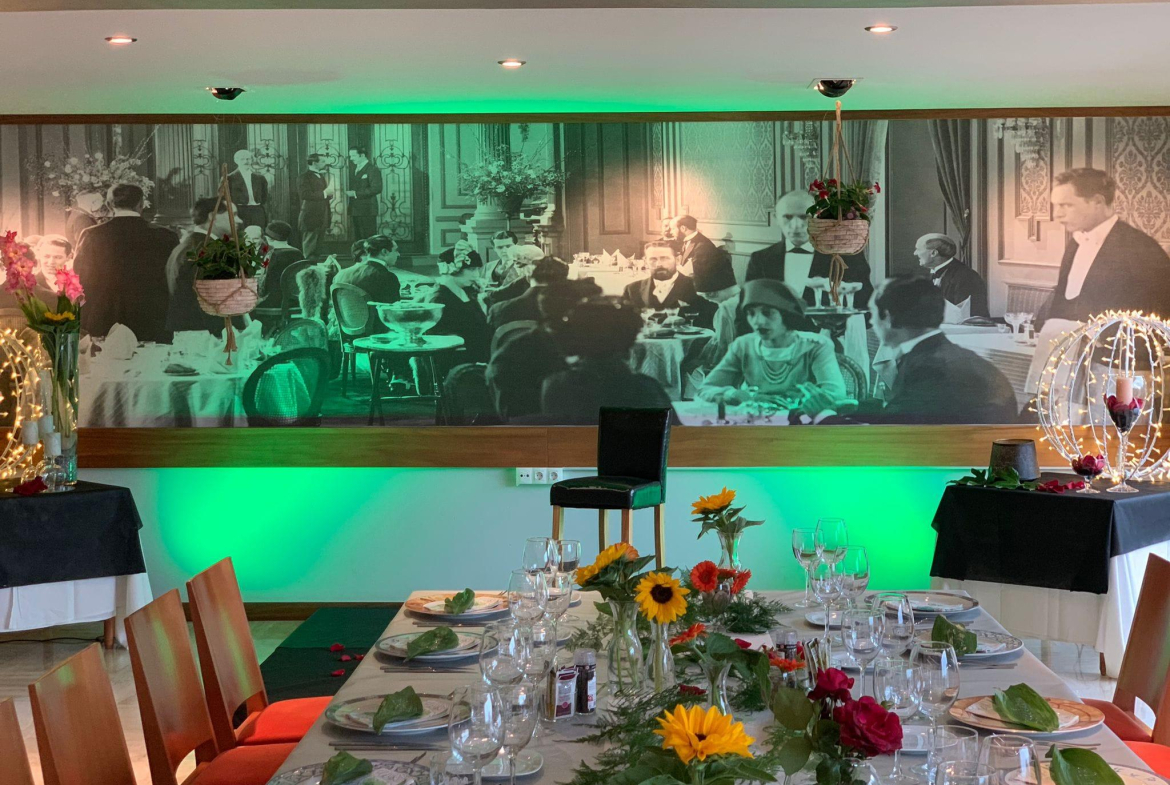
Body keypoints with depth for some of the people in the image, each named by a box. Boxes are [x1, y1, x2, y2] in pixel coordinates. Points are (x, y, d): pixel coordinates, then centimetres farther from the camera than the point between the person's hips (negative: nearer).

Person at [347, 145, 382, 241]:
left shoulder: (373, 170, -8)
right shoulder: (353, 169, 17)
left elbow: (376, 189, -18)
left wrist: (355, 193, -18)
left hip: (367, 211, -8)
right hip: (355, 211, 8)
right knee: (358, 239, 8)